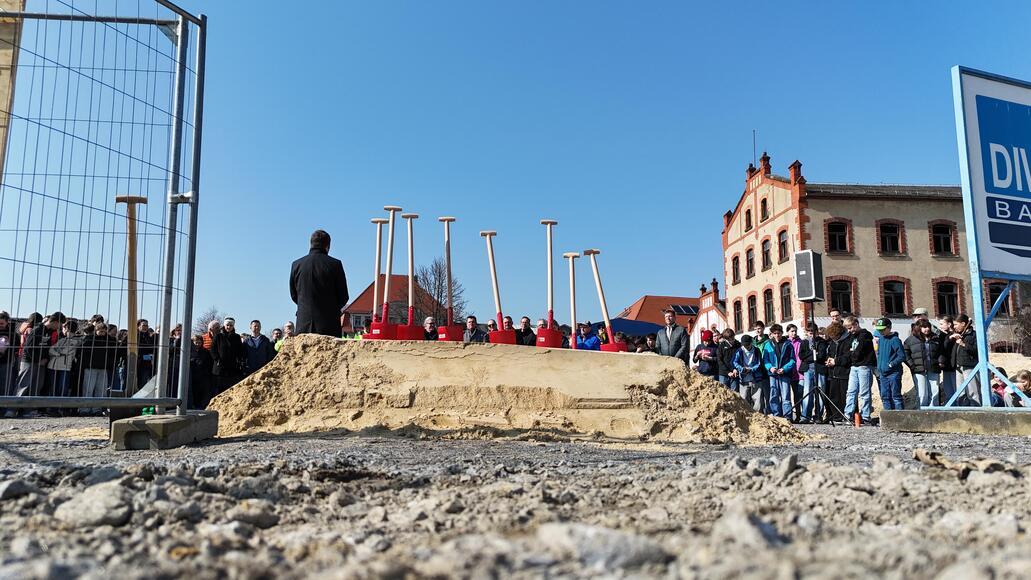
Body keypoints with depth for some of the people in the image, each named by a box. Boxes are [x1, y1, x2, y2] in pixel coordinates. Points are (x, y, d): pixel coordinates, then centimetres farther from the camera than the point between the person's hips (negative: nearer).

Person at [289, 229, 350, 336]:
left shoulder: (296, 265, 3)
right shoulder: (335, 264, -5)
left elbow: (293, 295, 12)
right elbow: (343, 297, 0)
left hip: (304, 324, 3)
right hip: (330, 325, -3)